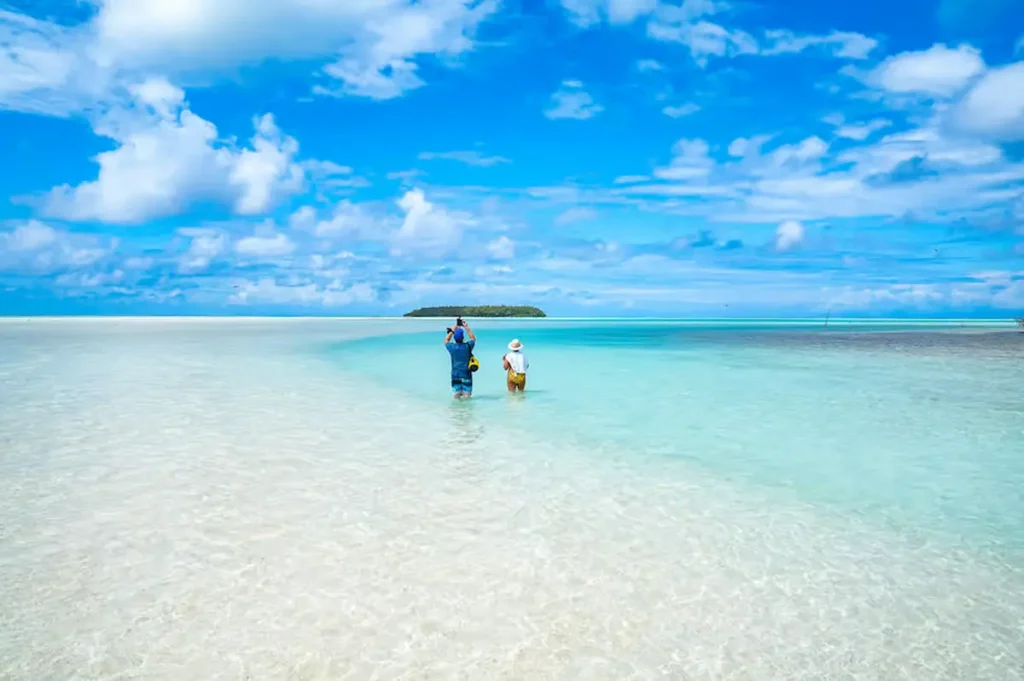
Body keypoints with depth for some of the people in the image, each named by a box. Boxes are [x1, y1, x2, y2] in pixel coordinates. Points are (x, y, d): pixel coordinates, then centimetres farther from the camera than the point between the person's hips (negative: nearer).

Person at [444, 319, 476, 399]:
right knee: (466, 395, 4)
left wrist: (454, 328, 15)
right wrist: (466, 327, 13)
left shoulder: (452, 347, -8)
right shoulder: (467, 346, -10)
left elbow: (446, 340, 15)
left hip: (455, 374, 1)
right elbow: (473, 338, 12)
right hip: (466, 374, -1)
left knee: (456, 396, 9)